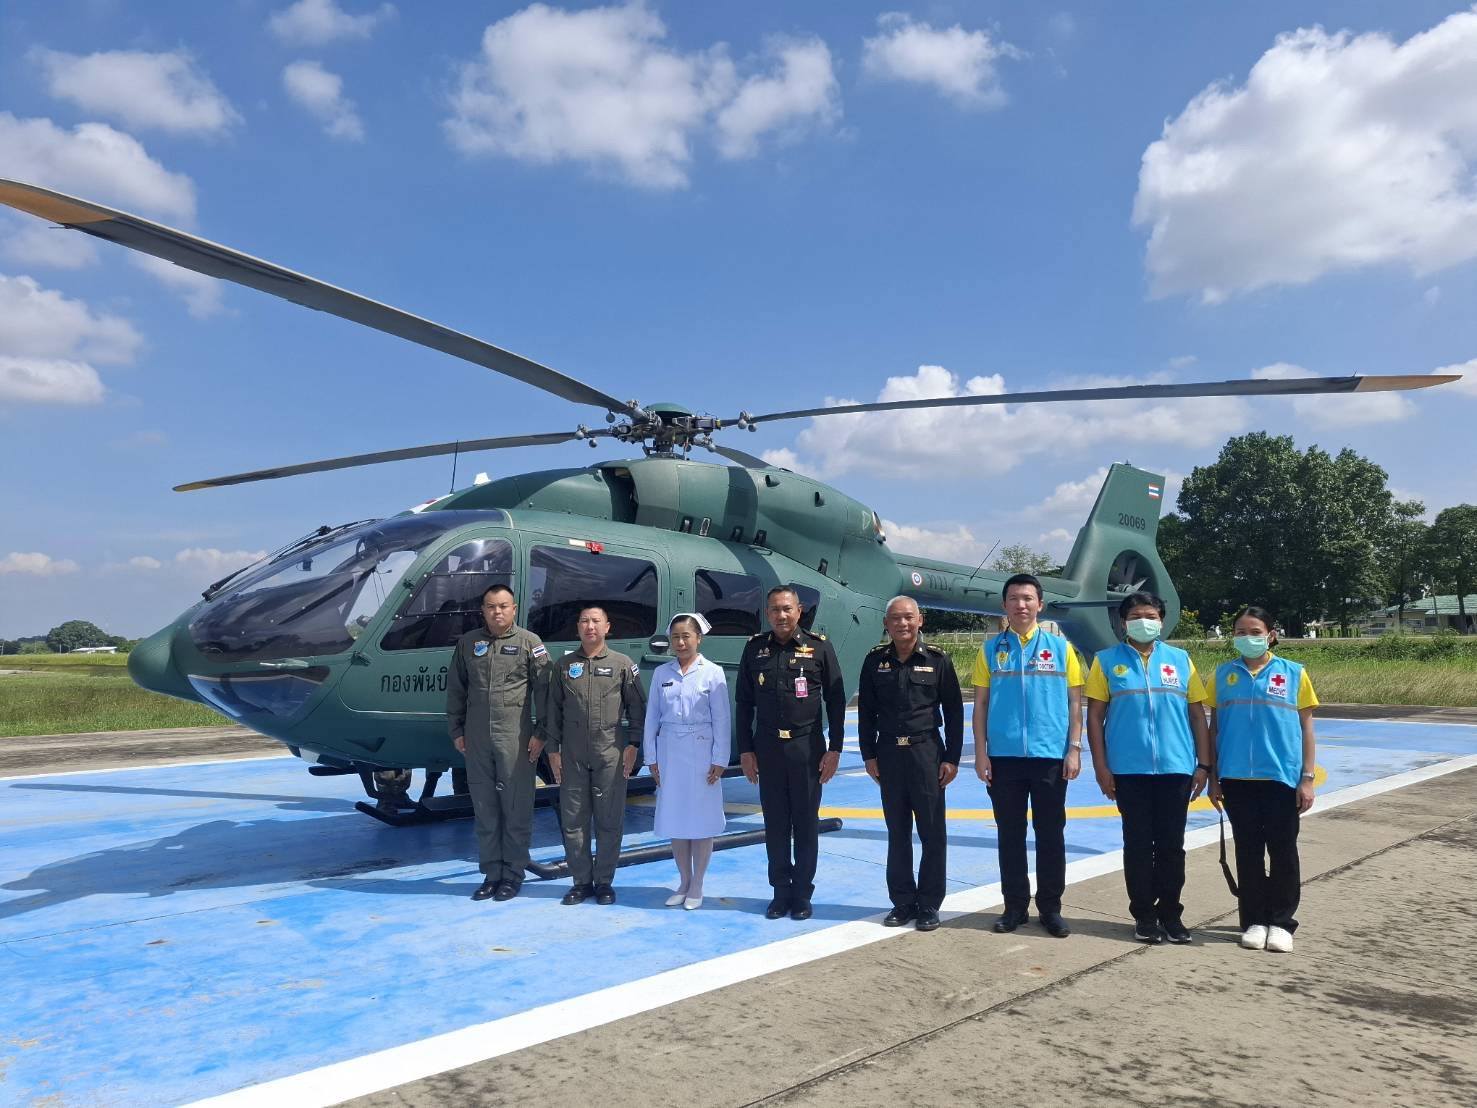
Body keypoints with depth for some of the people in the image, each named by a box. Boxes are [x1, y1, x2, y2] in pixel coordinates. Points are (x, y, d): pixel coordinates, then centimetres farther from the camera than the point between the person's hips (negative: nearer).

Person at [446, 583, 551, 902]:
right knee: (484, 807, 10)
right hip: (477, 740, 4)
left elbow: (543, 690, -2)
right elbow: (455, 690, 15)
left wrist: (541, 733, -6)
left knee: (516, 807, 2)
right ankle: (491, 873, 21)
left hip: (515, 738, -3)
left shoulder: (530, 643, 0)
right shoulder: (468, 643, 10)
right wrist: (456, 730, 11)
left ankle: (513, 873, 14)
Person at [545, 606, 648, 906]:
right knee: (572, 820, 5)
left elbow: (636, 709, 5)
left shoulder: (623, 665, 4)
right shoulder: (564, 665, 10)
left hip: (611, 755, -2)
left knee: (609, 821, 3)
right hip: (572, 757, 2)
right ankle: (581, 881, 17)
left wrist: (633, 745, -2)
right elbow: (553, 710, 11)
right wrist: (552, 748, 6)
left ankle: (604, 882, 16)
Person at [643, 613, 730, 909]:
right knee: (675, 820, 9)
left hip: (701, 752, -3)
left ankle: (697, 886, 16)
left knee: (702, 820, 4)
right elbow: (652, 717, 7)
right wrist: (651, 758, 4)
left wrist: (719, 760, -7)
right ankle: (683, 882, 23)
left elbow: (721, 720, -4)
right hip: (670, 752, 3)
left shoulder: (712, 672, -3)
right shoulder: (661, 673, 5)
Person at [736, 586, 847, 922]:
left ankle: (802, 893, 19)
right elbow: (745, 703, 7)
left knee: (805, 824, 7)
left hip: (807, 748, -2)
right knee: (775, 825, 9)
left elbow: (836, 701, 0)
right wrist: (745, 750, 4)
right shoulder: (755, 648, 3)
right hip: (767, 748, 2)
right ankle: (780, 892, 21)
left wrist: (834, 749, -4)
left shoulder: (819, 646, -3)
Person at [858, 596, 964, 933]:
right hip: (889, 754, 2)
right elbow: (866, 712, 9)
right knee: (897, 832, 9)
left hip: (927, 752, -2)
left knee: (932, 832, 3)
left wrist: (951, 758, -3)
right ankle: (903, 901, 21)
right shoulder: (875, 661, 4)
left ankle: (929, 904, 14)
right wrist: (869, 755, 4)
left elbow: (954, 711, 1)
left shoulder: (937, 660, -2)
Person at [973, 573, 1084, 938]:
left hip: (1050, 755, 0)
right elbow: (980, 703, 5)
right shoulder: (991, 648, 5)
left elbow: (1075, 701, 5)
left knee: (1051, 834, 7)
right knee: (1010, 835, 9)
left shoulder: (1060, 647, 4)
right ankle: (1015, 905, 20)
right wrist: (980, 752, -1)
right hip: (1003, 756, 1)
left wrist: (1074, 749, -2)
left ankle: (1050, 908, 20)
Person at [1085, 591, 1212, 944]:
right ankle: (1144, 915, 18)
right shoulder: (1107, 661, 2)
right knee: (1138, 844, 6)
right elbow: (1095, 716, 0)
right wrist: (1100, 766, -5)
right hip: (1130, 770, -1)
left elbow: (1197, 714, 8)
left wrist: (1204, 764, 4)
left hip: (1176, 769, 1)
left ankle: (1170, 912, 22)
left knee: (1171, 845, 8)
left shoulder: (1180, 660, 7)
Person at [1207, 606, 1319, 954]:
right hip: (1236, 778, 1)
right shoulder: (1223, 674, 5)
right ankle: (1254, 921, 19)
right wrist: (1213, 776, 6)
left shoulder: (1294, 674, 1)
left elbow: (1306, 728, 3)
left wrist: (1307, 778, -1)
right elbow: (1214, 726, 8)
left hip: (1282, 777, -1)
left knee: (1283, 851, 5)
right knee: (1248, 851, 9)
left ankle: (1281, 923, 18)